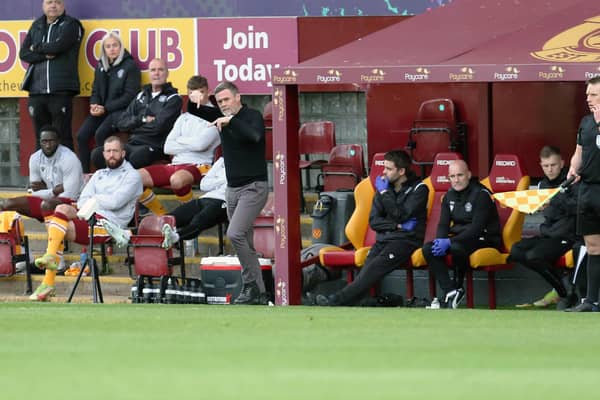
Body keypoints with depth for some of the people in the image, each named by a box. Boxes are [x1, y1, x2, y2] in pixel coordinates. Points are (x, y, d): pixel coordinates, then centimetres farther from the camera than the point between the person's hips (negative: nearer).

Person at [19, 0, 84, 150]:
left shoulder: (70, 25, 2)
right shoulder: (36, 26, 18)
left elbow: (58, 46, -15)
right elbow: (23, 53, 8)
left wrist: (36, 48, 2)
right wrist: (44, 55, -9)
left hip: (61, 91, -5)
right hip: (37, 91, 5)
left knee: (62, 137, -6)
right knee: (41, 137, 8)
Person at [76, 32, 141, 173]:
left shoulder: (130, 66, -5)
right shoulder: (101, 66, 15)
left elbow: (130, 96, -10)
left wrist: (105, 108, -13)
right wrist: (94, 105, -4)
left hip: (121, 111, -6)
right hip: (101, 111, 6)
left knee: (100, 134, -30)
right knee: (82, 135, -15)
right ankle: (84, 173, -9)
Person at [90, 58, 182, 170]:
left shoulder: (173, 99, 3)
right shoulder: (141, 96, 21)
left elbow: (159, 126, -12)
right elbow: (121, 124, 14)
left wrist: (134, 127, 1)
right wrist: (142, 119, -3)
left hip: (154, 146, -6)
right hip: (132, 144, 6)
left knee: (136, 157, -41)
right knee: (97, 153, -17)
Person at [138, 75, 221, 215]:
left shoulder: (215, 117, 2)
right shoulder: (184, 118, 21)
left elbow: (201, 143, -12)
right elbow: (168, 147, 10)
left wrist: (180, 141, 5)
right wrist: (192, 144, -2)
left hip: (199, 166, -6)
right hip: (176, 164, 6)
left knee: (177, 179, -41)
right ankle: (162, 215, -3)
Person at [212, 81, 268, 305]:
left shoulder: (253, 116, -9)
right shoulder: (223, 121, 12)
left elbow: (254, 135, -30)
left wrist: (231, 121, -34)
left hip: (253, 187, -8)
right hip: (232, 188, 8)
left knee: (235, 234, -22)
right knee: (245, 243, 7)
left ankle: (251, 283, -14)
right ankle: (259, 293, 11)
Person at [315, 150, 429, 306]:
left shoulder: (419, 189, 0)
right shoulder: (384, 187, 16)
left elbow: (401, 215, -12)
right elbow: (373, 221, 10)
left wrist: (385, 193, -5)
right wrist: (397, 225, -6)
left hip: (407, 239, -6)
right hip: (384, 239, 6)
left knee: (377, 265, -29)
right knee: (368, 266, -24)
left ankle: (338, 299, -38)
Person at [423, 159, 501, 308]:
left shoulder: (481, 194, -14)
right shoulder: (449, 196, 10)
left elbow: (477, 228, -22)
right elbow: (443, 224, 11)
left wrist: (449, 242, -28)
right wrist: (440, 240, -14)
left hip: (484, 239, -7)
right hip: (459, 238, 7)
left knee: (456, 247, -38)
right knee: (428, 249, -16)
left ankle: (458, 286, -13)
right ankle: (450, 291, -22)